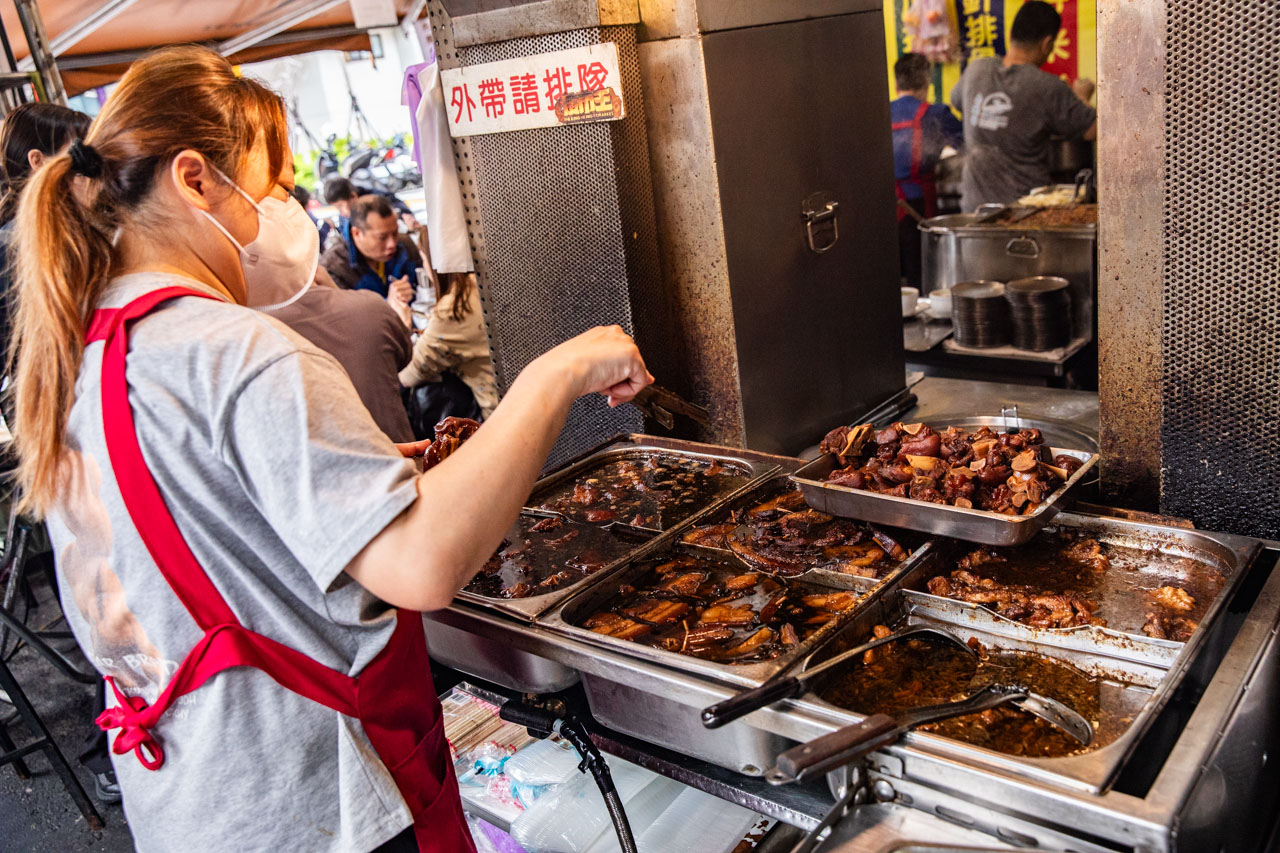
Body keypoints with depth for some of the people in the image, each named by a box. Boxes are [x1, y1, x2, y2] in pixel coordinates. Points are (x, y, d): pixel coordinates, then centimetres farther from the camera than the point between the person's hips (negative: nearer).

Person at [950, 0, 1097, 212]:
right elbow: (1094, 130, -4)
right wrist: (1081, 95, 16)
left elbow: (955, 101, 25)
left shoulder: (975, 70, 2)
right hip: (1023, 205, -4)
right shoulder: (1048, 87, -11)